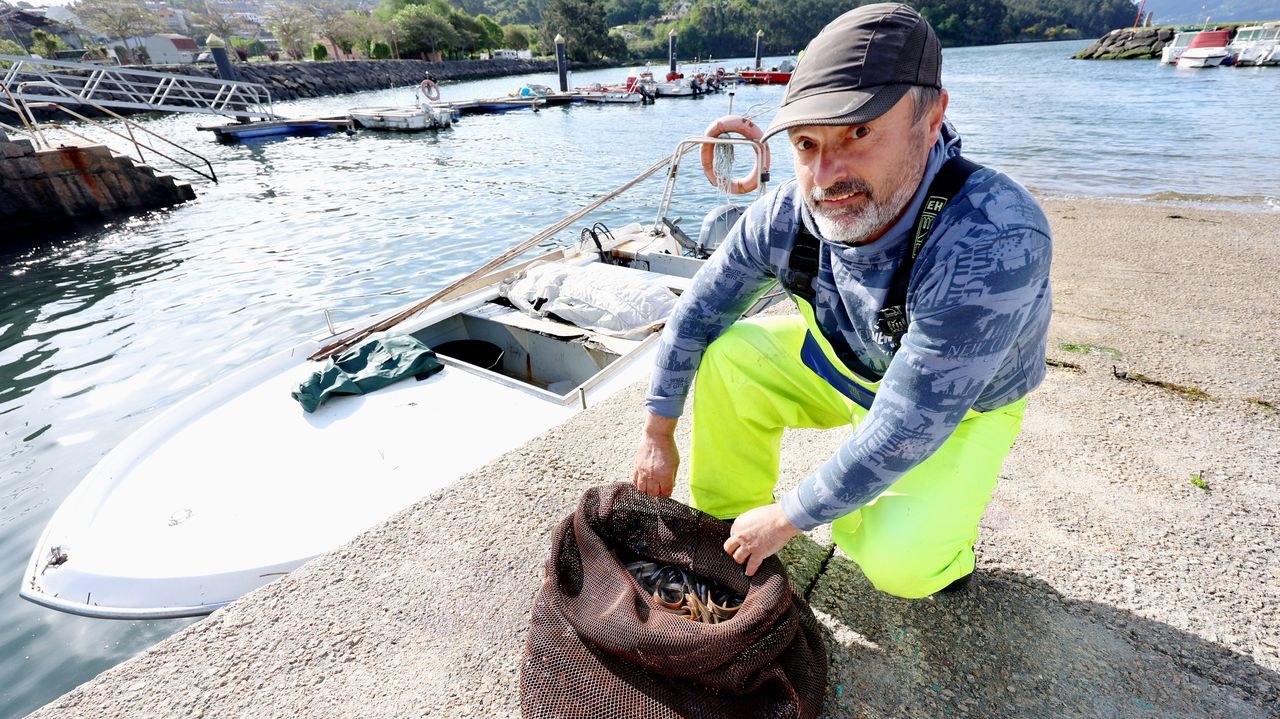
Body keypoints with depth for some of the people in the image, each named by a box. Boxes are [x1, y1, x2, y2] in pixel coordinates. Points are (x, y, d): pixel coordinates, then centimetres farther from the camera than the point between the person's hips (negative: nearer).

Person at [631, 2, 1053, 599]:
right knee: (725, 355, -16)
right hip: (839, 365, 4)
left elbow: (903, 432, -35)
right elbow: (696, 311, -12)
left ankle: (941, 523, 13)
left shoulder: (992, 243, -38)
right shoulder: (788, 214, -23)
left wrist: (785, 518, -24)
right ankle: (727, 518, 6)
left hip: (961, 409, -3)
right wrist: (658, 435, -8)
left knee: (897, 561, -25)